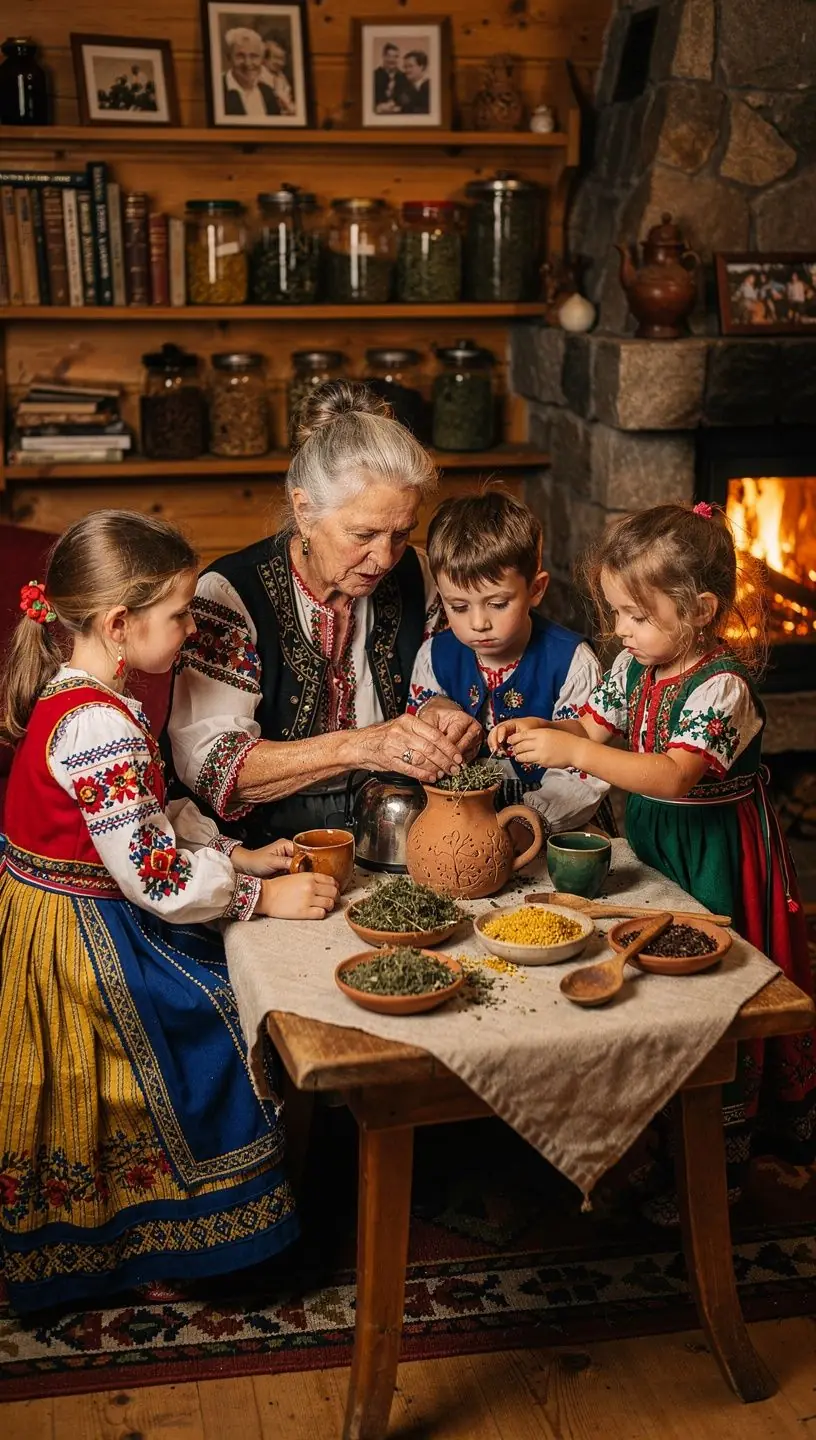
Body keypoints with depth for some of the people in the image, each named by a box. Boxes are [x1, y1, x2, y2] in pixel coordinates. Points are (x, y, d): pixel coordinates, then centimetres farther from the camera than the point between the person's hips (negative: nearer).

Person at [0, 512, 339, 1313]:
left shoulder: (71, 698, 4)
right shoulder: (98, 725, -29)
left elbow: (150, 819, 12)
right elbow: (157, 878, -27)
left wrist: (237, 855, 5)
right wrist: (263, 896, -15)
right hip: (86, 943, -10)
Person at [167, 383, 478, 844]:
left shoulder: (413, 576, 4)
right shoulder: (229, 594, -12)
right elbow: (207, 765, -19)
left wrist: (447, 725, -7)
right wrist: (358, 746, -28)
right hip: (264, 847, -4)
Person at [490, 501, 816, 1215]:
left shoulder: (722, 685, -24)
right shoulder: (635, 667, 1)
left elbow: (674, 774, -35)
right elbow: (592, 726, 8)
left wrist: (573, 751, -40)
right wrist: (536, 729, -13)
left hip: (714, 854, -8)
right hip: (651, 842, 8)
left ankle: (719, 1161, 17)